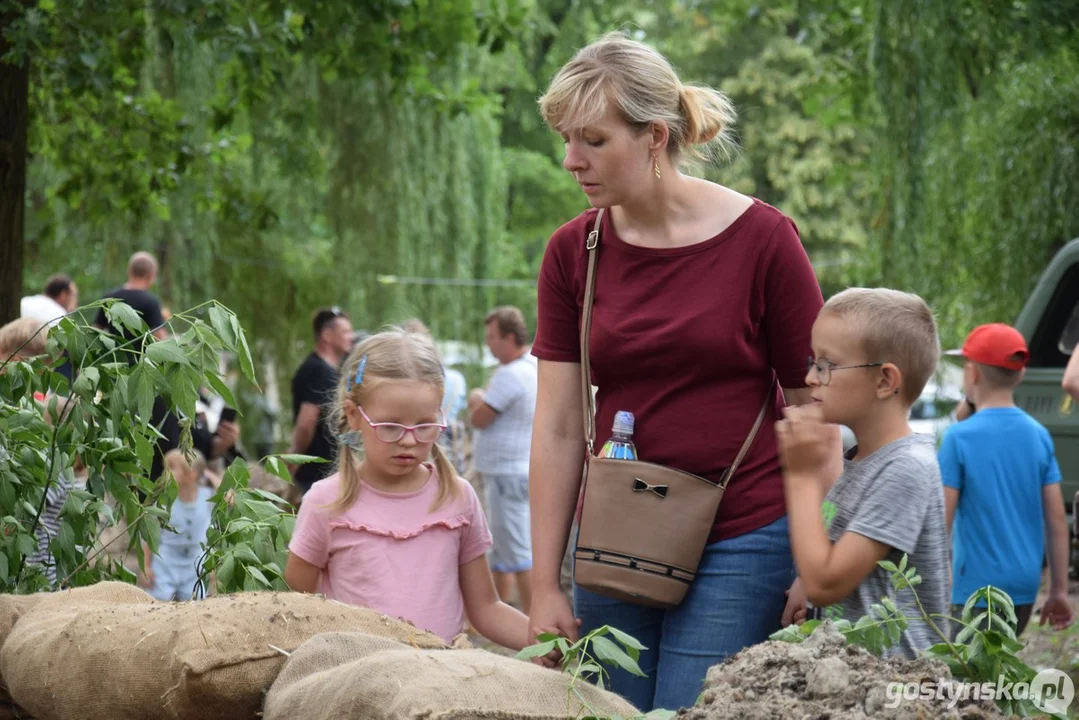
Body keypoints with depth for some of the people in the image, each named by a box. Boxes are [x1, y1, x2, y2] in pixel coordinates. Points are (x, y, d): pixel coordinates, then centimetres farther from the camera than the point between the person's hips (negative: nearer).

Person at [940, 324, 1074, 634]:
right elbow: (1057, 520, 6)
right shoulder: (1039, 436, 4)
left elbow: (941, 521, -11)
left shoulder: (959, 437, -11)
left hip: (979, 588, -6)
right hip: (1025, 586, 6)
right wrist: (1059, 591, 12)